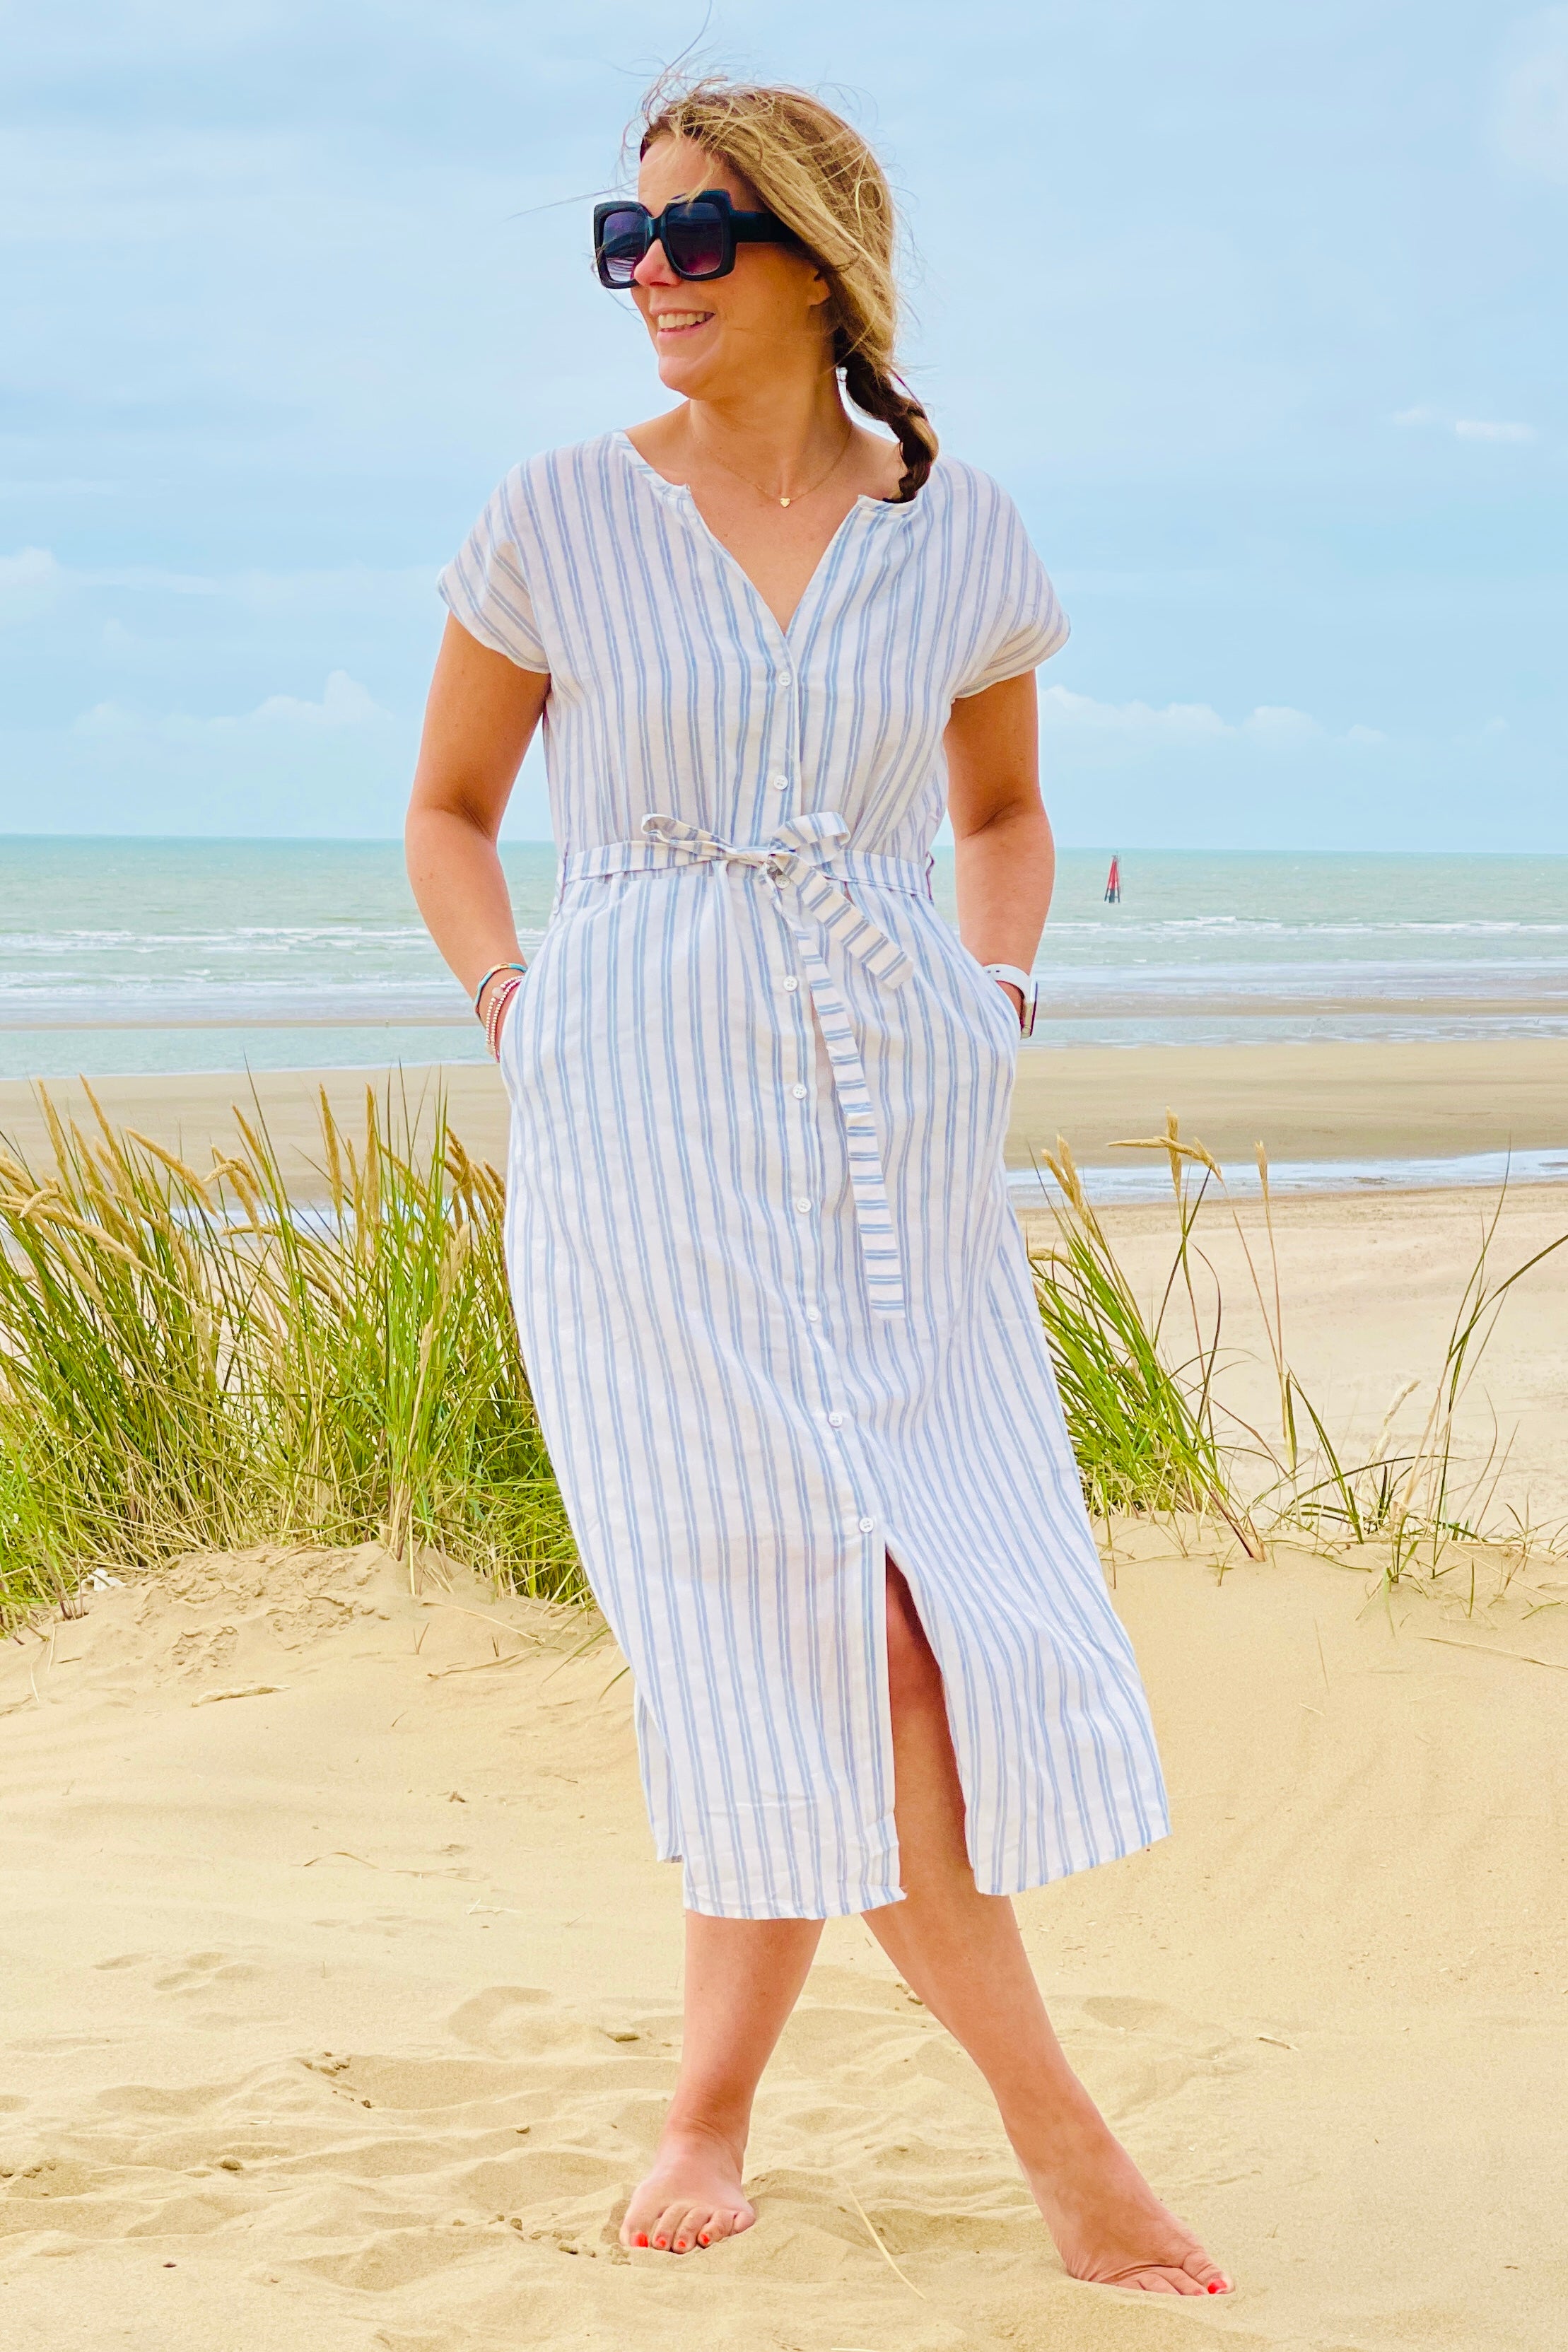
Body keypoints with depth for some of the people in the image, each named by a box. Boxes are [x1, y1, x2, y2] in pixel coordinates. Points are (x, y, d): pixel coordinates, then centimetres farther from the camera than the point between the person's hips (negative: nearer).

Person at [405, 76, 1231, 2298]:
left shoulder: (958, 533, 7)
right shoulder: (562, 516, 3)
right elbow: (449, 808, 13)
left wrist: (998, 988, 6)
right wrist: (512, 998, -2)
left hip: (895, 1116, 2)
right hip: (645, 1116, -2)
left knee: (807, 1632, -1)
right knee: (834, 1612, -8)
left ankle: (713, 2102, 19)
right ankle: (1063, 2139, -1)